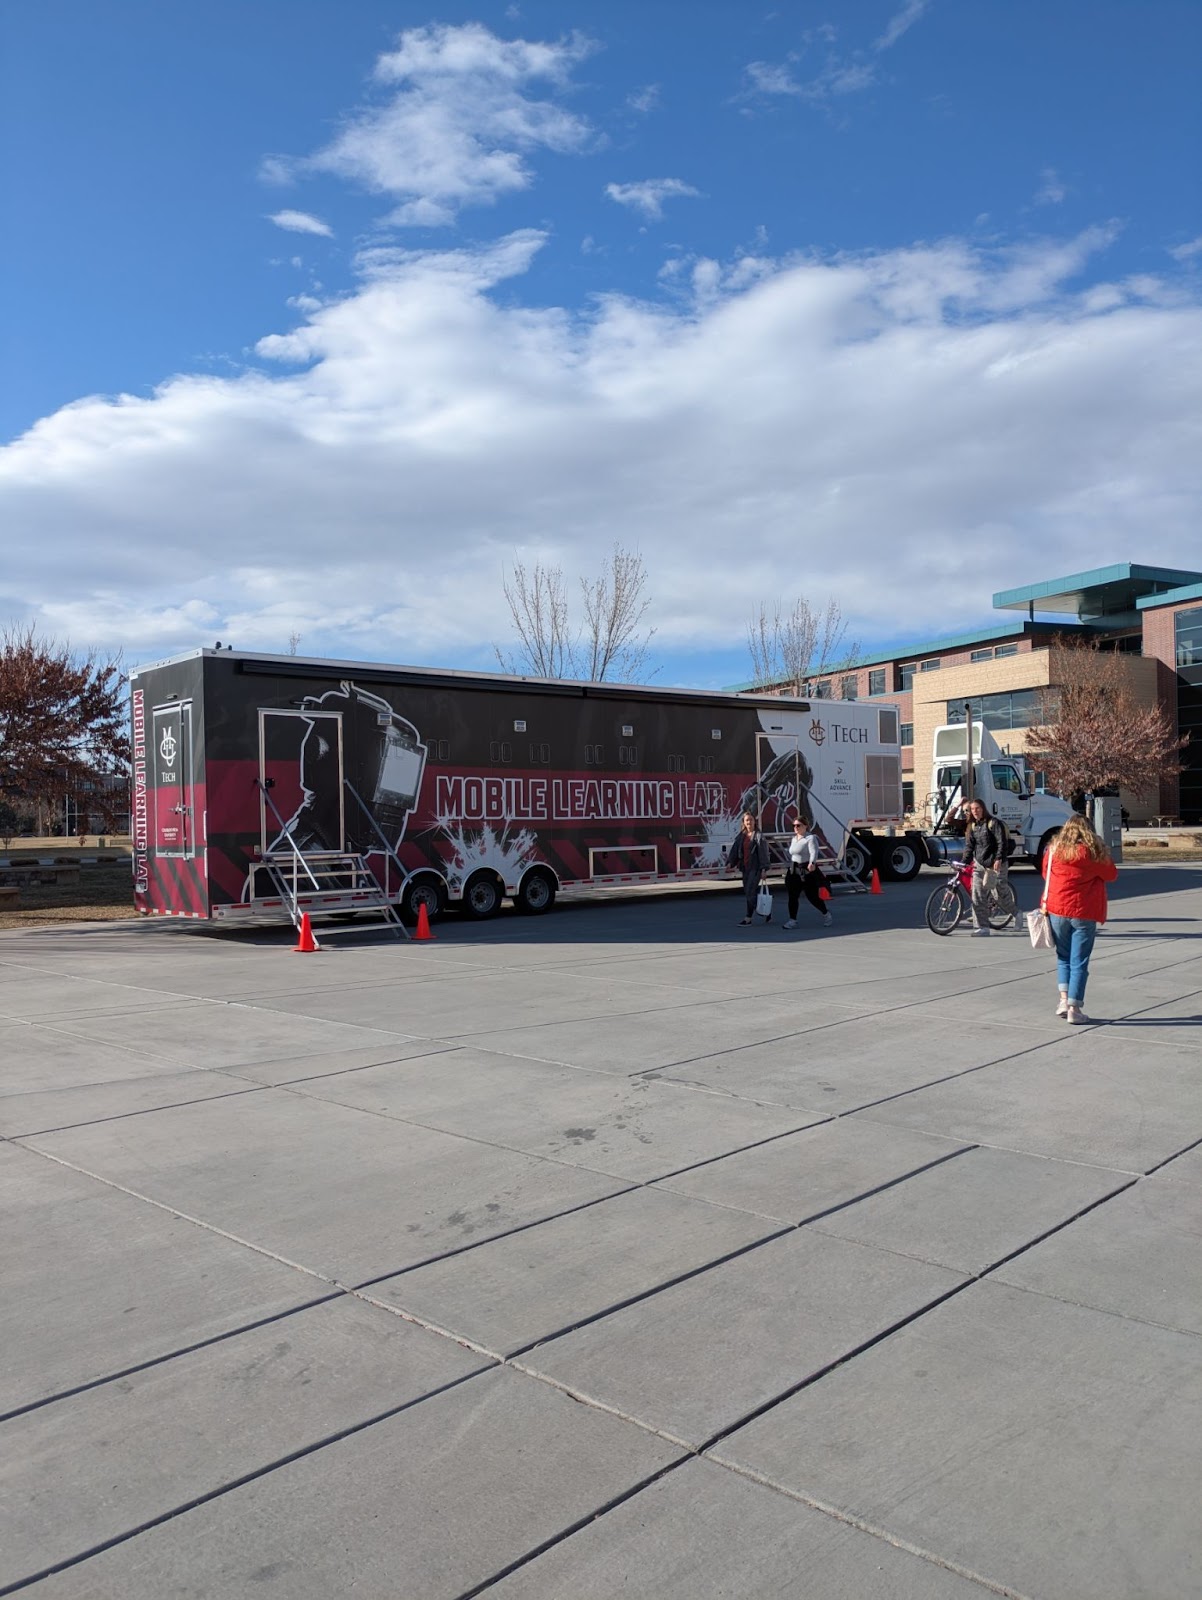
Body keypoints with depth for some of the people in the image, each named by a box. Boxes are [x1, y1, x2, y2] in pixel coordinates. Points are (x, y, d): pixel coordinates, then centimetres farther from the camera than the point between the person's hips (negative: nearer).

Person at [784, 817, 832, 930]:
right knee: (792, 896, -1)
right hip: (794, 871, 7)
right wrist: (790, 867, 21)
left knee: (813, 896, 1)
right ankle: (792, 920, 3)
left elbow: (814, 852, -25)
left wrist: (812, 863, -43)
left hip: (808, 871, -7)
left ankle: (826, 915, 24)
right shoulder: (793, 839, 14)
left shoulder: (810, 838, -10)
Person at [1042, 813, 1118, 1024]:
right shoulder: (1094, 853, -9)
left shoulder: (1053, 849, 0)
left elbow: (1045, 873, 14)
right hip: (1084, 914, -3)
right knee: (1079, 962, 3)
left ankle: (1064, 999, 7)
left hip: (1056, 911, 3)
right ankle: (1074, 1008, 3)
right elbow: (1112, 875, 3)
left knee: (1063, 957, 18)